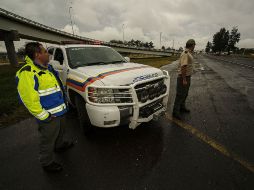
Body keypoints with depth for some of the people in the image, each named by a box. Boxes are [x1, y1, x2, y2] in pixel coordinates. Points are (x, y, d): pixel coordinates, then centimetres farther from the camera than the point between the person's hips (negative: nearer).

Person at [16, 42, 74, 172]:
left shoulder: (47, 67, 10)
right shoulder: (27, 73, -21)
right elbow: (29, 99, -26)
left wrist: (63, 103, 19)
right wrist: (44, 116, -21)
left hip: (60, 110, 9)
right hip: (49, 116, -9)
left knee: (60, 132, 30)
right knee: (48, 141, 12)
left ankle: (59, 145, 57)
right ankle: (47, 163, 34)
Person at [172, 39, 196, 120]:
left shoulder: (189, 53, 13)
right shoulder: (185, 53, -19)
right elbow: (183, 66, -27)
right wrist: (184, 79, -28)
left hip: (187, 77, 10)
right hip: (183, 77, -10)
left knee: (185, 94, 19)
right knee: (180, 95, -5)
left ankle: (182, 107, 35)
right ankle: (175, 112, 4)